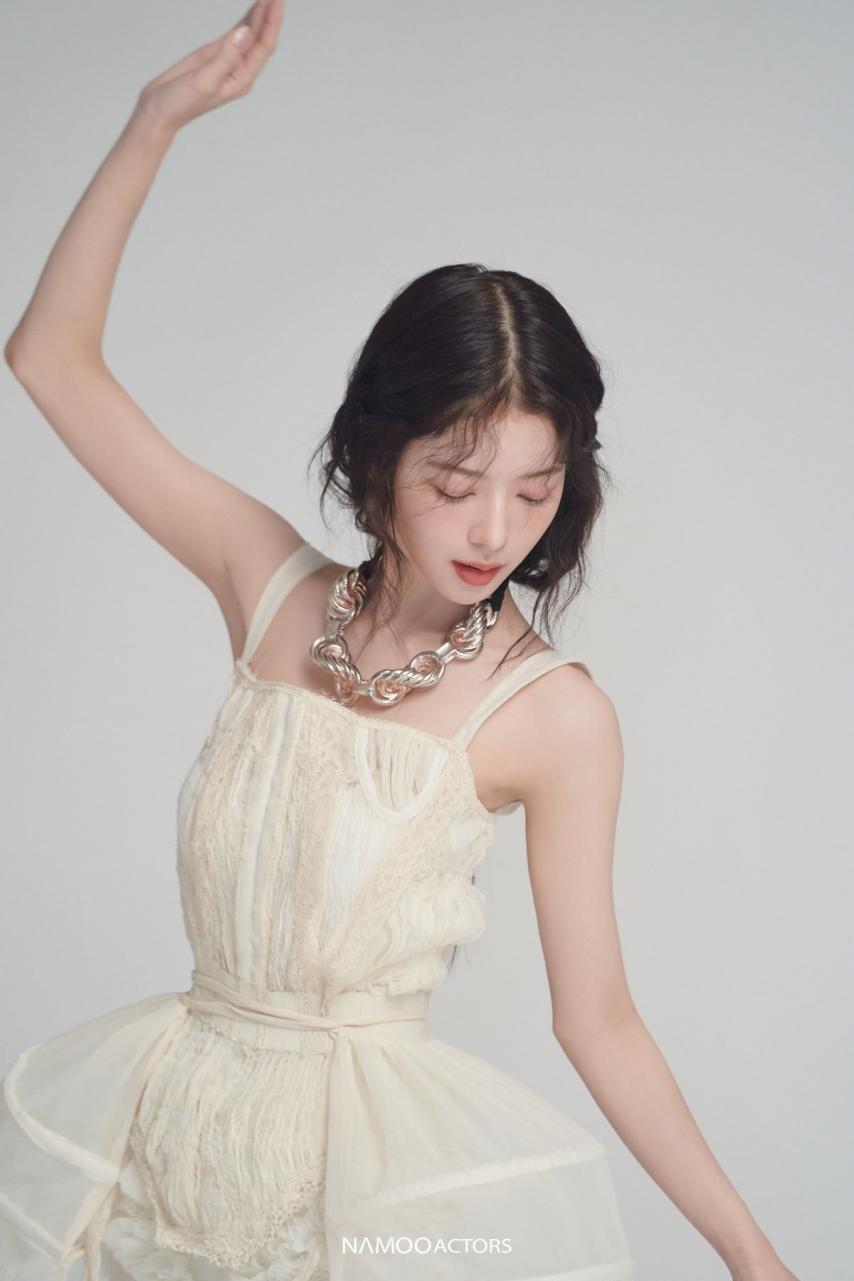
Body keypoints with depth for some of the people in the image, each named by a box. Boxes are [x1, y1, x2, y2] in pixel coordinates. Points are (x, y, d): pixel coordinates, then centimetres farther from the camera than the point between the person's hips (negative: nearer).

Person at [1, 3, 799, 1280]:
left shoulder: (555, 715, -12)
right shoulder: (274, 587, -2)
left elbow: (597, 1016, -7)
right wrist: (155, 123, -4)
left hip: (379, 1153, -3)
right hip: (180, 1111, 4)